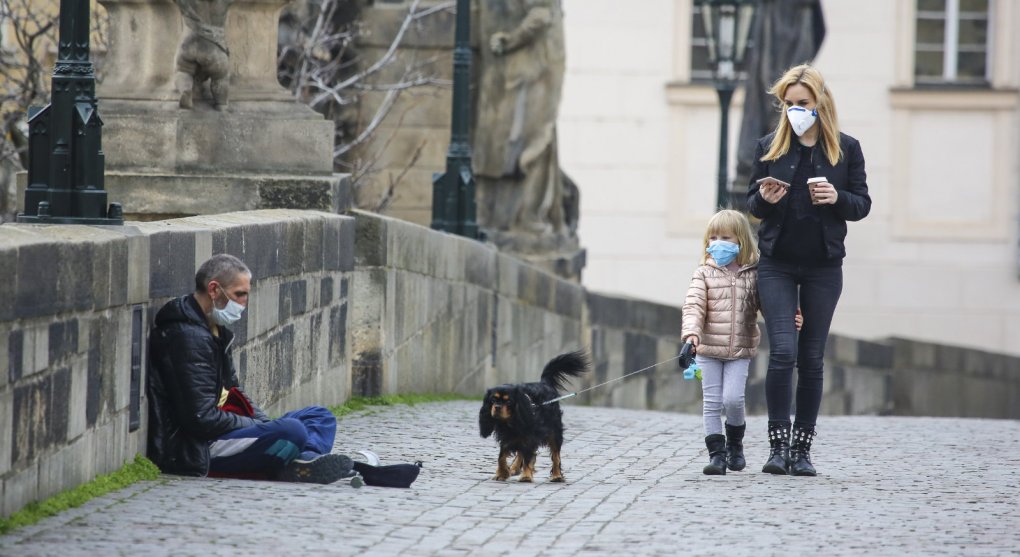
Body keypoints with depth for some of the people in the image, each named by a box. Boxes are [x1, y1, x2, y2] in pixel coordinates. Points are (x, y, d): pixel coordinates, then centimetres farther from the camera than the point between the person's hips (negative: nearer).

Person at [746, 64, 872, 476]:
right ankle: (778, 445, -9)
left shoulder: (846, 149, 3)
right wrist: (765, 199, -13)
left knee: (811, 358, 4)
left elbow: (863, 205, 6)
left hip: (823, 267, 1)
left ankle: (802, 449, 10)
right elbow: (752, 204, 10)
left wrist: (837, 198, -15)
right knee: (783, 351, -13)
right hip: (777, 264, 0)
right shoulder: (770, 147, 4)